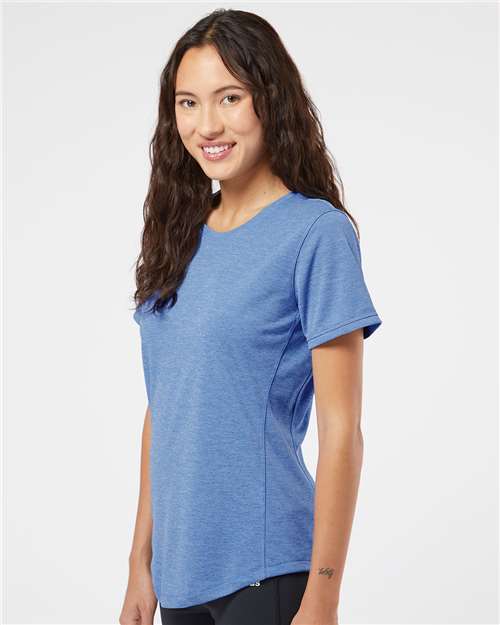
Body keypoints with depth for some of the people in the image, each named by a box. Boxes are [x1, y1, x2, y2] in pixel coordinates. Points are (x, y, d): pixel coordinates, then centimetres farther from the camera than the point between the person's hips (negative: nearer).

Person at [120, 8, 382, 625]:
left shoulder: (315, 232, -10)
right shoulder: (180, 237, 7)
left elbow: (341, 431, -12)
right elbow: (161, 411, 11)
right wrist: (141, 563, 11)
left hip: (264, 572, -5)